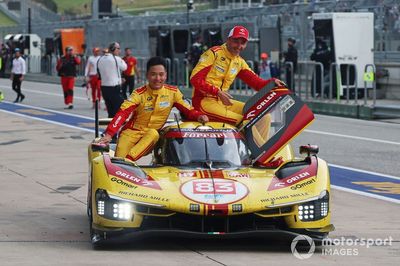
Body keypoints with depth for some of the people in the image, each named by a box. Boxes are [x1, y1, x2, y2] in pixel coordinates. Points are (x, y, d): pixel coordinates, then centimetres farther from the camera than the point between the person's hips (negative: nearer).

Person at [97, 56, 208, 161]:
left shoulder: (173, 92, 0)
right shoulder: (140, 93, -7)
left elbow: (187, 110, 5)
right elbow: (123, 113, -17)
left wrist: (198, 116, -19)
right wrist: (109, 134, -30)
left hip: (152, 135, 2)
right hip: (132, 131, -2)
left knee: (153, 133, -35)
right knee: (119, 160, -27)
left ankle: (128, 159, -40)